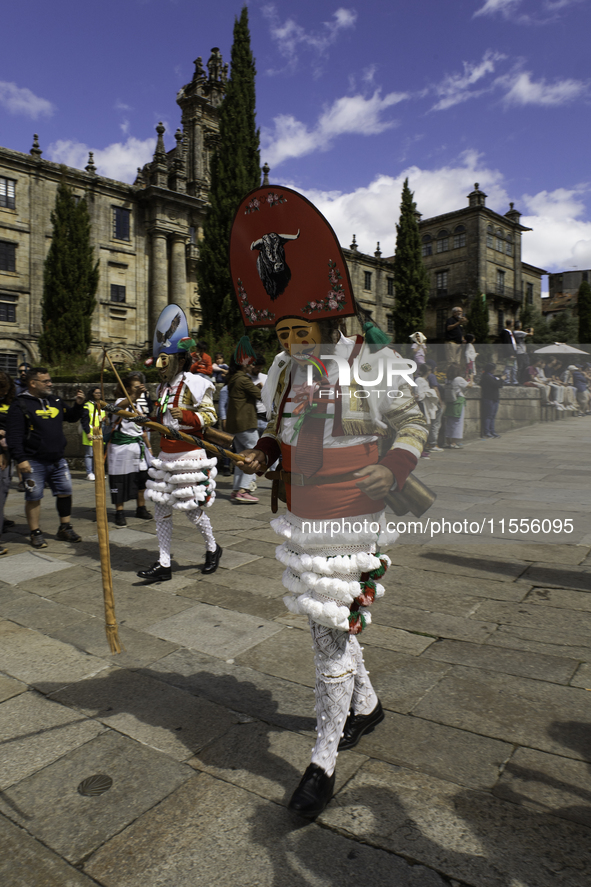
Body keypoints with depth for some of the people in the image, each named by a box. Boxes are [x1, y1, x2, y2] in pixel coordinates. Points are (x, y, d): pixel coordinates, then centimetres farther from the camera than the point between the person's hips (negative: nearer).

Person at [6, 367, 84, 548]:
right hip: (34, 463, -6)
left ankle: (65, 528, 22)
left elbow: (72, 417, 24)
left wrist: (78, 404, 4)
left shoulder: (55, 401, 11)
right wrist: (20, 459, -18)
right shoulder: (20, 404, -7)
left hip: (58, 461, 6)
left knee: (65, 492, 8)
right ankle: (35, 533, 14)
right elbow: (14, 435, -11)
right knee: (34, 497, 1)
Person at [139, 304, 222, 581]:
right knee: (161, 510, 5)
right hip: (165, 458, 8)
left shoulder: (192, 384, -9)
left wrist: (187, 416, -28)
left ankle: (213, 548, 29)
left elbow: (210, 415, -13)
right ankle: (163, 565, 13)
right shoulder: (164, 387, 15)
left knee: (192, 510, 2)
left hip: (189, 458, -8)